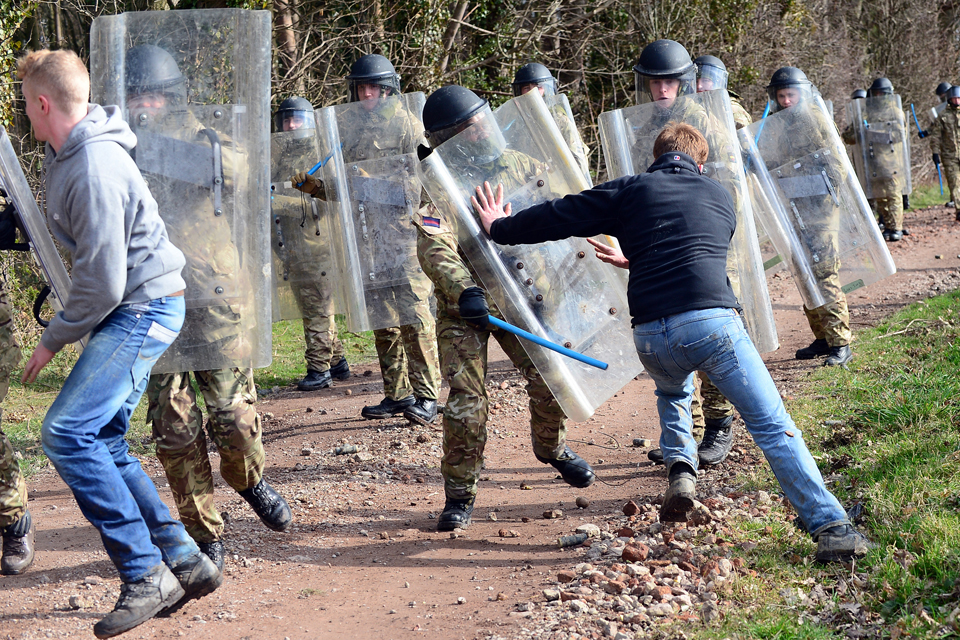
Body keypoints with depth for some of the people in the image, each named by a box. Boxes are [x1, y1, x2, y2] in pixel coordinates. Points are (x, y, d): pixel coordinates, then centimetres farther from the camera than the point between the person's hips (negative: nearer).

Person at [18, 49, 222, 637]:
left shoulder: (95, 172, -23)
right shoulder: (64, 154, 9)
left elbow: (103, 284, -22)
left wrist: (54, 341, -10)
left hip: (143, 308, -10)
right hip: (138, 308, 10)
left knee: (67, 433, -18)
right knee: (103, 444, 9)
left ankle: (146, 575, -16)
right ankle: (185, 562, 13)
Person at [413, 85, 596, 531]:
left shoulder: (517, 165, -2)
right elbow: (435, 248, -30)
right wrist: (464, 290, -46)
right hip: (464, 308, -3)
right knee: (466, 401, -7)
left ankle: (552, 448, 31)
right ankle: (459, 494, 8)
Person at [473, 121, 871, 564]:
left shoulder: (629, 191, 17)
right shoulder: (720, 196, 24)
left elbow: (557, 219, 17)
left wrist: (500, 228, 33)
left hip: (650, 335, 1)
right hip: (712, 322, -1)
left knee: (672, 391, 36)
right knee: (773, 427, -1)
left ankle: (681, 469, 18)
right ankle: (831, 528, -10)